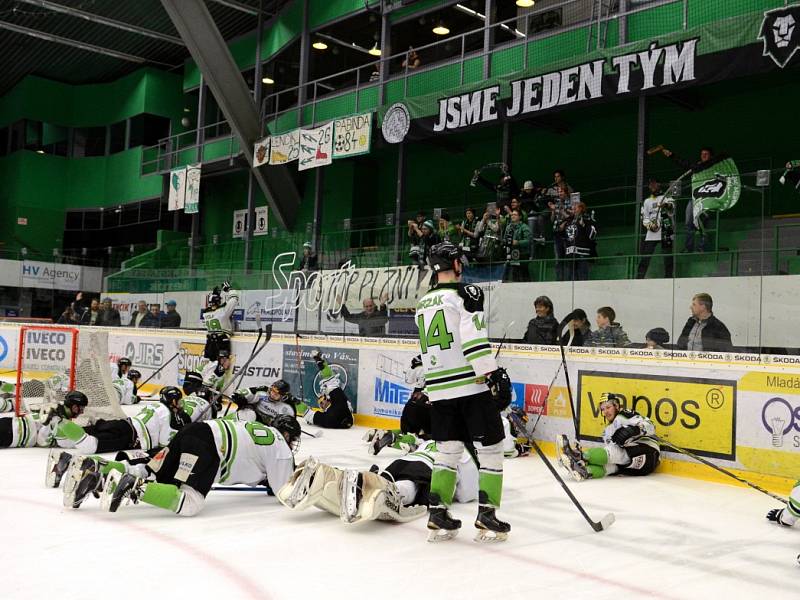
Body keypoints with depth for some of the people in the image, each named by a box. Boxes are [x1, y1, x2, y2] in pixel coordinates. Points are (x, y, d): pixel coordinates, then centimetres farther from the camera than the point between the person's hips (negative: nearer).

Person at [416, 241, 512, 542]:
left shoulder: (423, 303, 16)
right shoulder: (466, 293, -7)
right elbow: (474, 340, -18)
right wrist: (495, 376, -18)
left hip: (438, 389, 7)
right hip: (472, 385, -7)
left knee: (447, 450, 14)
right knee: (490, 448, 4)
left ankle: (438, 515, 12)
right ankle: (487, 517, 3)